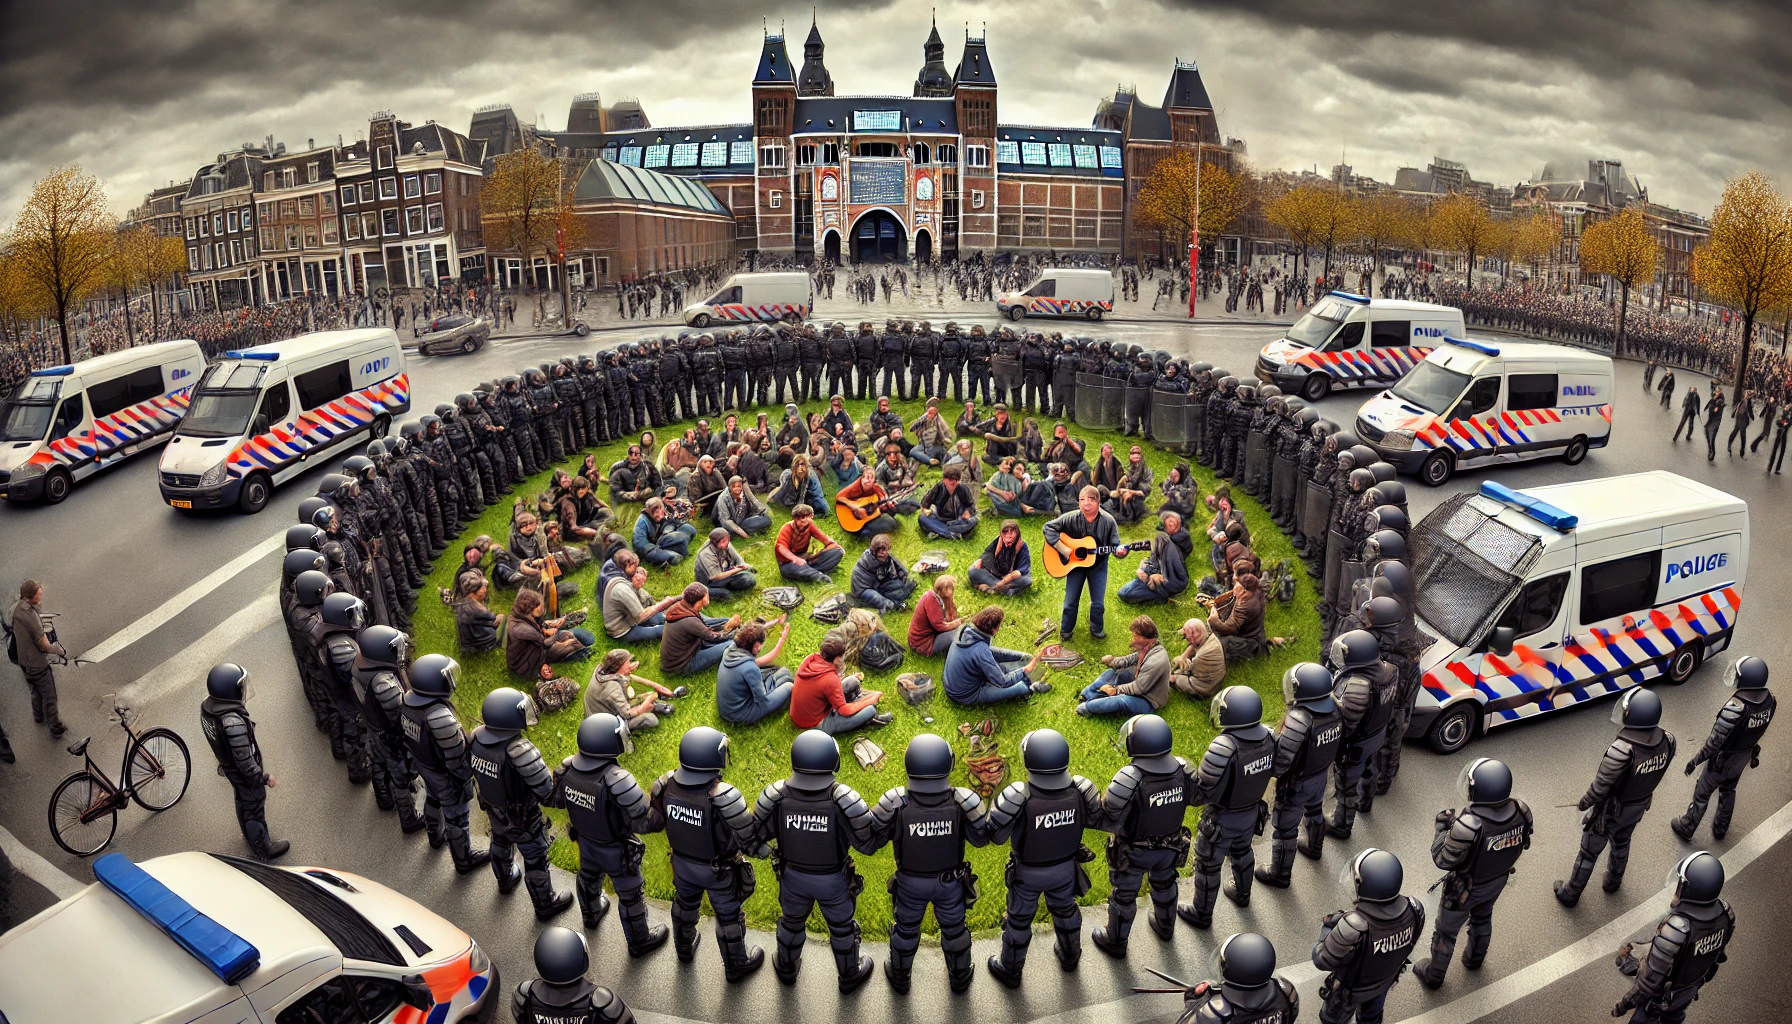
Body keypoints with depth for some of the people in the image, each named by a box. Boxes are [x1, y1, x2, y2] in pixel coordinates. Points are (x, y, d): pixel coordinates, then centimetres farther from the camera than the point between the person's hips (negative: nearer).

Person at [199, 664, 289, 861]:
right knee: (255, 809, 17)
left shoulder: (206, 707, -18)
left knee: (243, 802, 32)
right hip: (245, 774, -7)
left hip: (228, 766, 7)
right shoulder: (234, 723, -43)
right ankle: (263, 848, 40)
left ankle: (249, 835, 58)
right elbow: (245, 761, -31)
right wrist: (264, 777, -15)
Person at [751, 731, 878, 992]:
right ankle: (850, 975, 48)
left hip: (793, 876, 2)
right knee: (842, 927, 25)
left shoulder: (776, 797, -27)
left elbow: (757, 834, -13)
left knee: (791, 922, 30)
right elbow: (868, 843, -23)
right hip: (833, 880, -2)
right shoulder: (845, 801, -33)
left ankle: (787, 968, 54)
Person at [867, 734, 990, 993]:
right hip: (950, 882, 0)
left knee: (905, 928, 27)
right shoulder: (962, 801, -30)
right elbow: (982, 837, -14)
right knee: (954, 928, 27)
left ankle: (899, 976, 50)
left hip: (910, 883, 0)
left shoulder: (895, 803, -32)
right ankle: (959, 977, 50)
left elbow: (869, 840, -20)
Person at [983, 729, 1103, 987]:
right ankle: (1070, 955, 57)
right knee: (1065, 909, 32)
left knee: (1018, 919, 22)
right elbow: (1096, 819, -8)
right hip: (1065, 868, 3)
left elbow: (995, 834, -26)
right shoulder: (1080, 790, -27)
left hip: (1028, 873, -3)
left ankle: (1010, 970, 44)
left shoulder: (1018, 798, -39)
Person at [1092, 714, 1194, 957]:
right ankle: (1165, 926, 58)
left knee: (1123, 894, 20)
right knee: (1164, 884, 33)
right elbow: (1196, 796, 0)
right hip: (1169, 847, 5)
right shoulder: (1181, 770, -20)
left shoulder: (1129, 778, -38)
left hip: (1133, 852, -4)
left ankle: (1115, 942, 42)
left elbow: (1108, 817, -33)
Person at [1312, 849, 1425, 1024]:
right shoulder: (1414, 910, -30)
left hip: (1351, 989, -4)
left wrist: (1326, 929, -13)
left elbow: (1323, 961, -29)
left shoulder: (1353, 927, -46)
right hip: (1385, 982, 4)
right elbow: (1410, 942, -7)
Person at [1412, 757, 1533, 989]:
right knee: (1482, 918, 35)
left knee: (1446, 931, 22)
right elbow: (1522, 843, -3)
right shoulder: (1521, 811, -26)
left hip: (1465, 889, -5)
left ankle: (1434, 975, 44)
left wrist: (1442, 828, -12)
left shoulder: (1467, 825, -43)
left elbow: (1443, 860, -27)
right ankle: (1474, 959, 60)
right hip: (1497, 882, 5)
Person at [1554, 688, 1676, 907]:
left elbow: (1600, 786, -27)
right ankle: (1613, 881, 58)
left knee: (1589, 852, 18)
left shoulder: (1621, 751, -42)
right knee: (1622, 842, 34)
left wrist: (1584, 802, -7)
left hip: (1611, 809, -5)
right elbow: (1657, 773, -3)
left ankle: (1570, 894, 38)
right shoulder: (1668, 740, -23)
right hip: (1639, 806, 5)